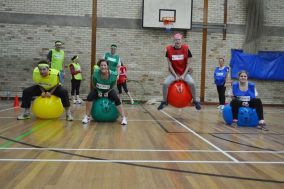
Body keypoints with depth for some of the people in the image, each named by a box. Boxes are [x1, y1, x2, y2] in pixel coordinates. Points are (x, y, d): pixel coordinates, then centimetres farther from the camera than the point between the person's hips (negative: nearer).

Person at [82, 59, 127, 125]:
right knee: (89, 97, -24)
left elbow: (112, 87, -10)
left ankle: (123, 118, -12)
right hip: (98, 90, 0)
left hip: (109, 91, 0)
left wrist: (107, 92, -16)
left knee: (117, 100, -22)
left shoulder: (113, 75, -28)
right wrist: (99, 91, -15)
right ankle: (87, 117, -10)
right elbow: (94, 85, -10)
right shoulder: (96, 74, -28)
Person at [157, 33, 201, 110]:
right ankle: (164, 102, -1)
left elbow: (188, 64, -6)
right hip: (174, 73, 1)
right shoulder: (169, 49, -9)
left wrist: (183, 75, -15)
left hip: (184, 73, 0)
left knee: (192, 83, -27)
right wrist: (175, 75, -14)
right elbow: (170, 65, -6)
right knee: (165, 83, -24)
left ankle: (195, 101, -4)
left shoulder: (186, 49, -9)